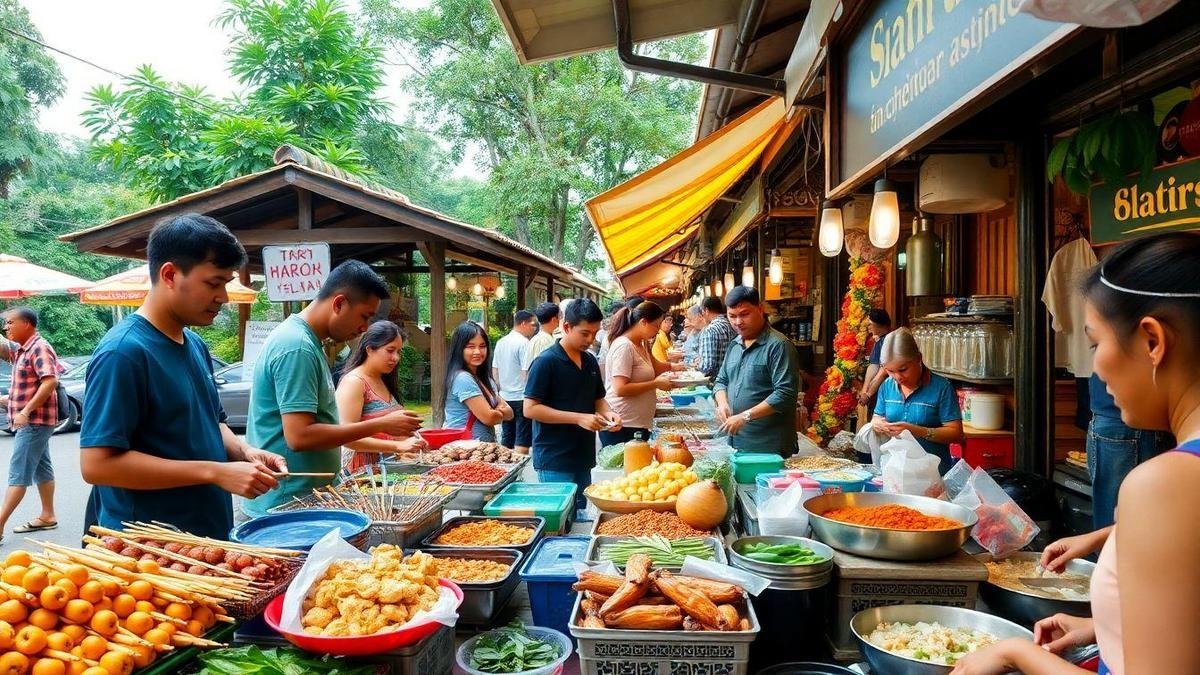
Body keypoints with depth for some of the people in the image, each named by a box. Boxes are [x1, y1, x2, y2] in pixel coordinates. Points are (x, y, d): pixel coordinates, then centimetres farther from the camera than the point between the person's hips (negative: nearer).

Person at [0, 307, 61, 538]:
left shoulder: (39, 348, -17)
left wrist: (25, 412, -27)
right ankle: (47, 516, 21)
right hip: (32, 421, 10)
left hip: (34, 421, -10)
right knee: (41, 468, 13)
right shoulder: (22, 348, 13)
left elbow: (50, 382, -26)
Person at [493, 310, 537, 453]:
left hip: (505, 398, 8)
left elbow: (494, 370, 15)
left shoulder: (500, 342, 10)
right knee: (522, 441, -3)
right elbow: (527, 372, -18)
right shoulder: (524, 343, -14)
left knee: (506, 440, 15)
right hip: (521, 397, -8)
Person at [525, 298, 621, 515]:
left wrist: (608, 413, -4)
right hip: (554, 460, -7)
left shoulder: (590, 361, 9)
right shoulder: (546, 362, -13)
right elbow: (530, 408, -16)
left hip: (583, 456, 7)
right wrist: (579, 418, -21)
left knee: (580, 514, 16)